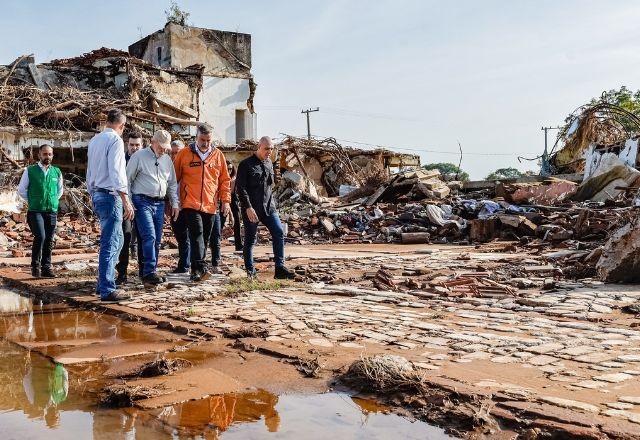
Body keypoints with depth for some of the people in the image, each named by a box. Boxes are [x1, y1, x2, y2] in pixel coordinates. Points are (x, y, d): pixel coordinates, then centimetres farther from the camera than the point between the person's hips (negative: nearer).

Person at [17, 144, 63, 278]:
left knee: (49, 240, 5)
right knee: (40, 237, -18)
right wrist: (32, 201, 5)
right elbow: (21, 189, 7)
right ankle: (35, 266, -2)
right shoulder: (30, 171, -3)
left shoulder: (57, 172, 6)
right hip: (35, 211, -3)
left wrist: (53, 201, 12)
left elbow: (60, 190, 21)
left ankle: (46, 268, 14)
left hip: (52, 211, 3)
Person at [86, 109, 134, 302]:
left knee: (116, 240, 18)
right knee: (110, 244, -7)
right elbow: (116, 172, -20)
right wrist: (126, 201, -22)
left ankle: (103, 282, 22)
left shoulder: (94, 140, 15)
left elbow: (89, 170, 21)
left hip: (96, 194, 9)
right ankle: (107, 290, -7)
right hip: (110, 196, -9)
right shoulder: (115, 140, -11)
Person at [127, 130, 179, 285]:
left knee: (157, 240, 6)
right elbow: (127, 180, -1)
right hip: (142, 201, -6)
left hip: (159, 203, 6)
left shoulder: (167, 160, 14)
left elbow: (172, 183, 21)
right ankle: (149, 272, -19)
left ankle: (149, 272, 14)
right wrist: (128, 202, -7)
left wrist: (175, 203, 14)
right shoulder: (139, 156, -2)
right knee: (149, 236, -17)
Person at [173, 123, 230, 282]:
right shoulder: (184, 154, 1)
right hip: (191, 203, -3)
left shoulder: (218, 155, 8)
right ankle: (199, 268, -22)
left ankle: (197, 271, 20)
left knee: (205, 238, 9)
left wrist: (226, 200, 6)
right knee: (197, 233, -18)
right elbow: (174, 178, 7)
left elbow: (224, 180, 13)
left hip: (210, 205, 3)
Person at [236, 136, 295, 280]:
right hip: (251, 209, -6)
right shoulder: (246, 164, -7)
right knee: (250, 240, 2)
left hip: (268, 207, 6)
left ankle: (280, 268, -6)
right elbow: (240, 188, -12)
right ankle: (250, 271, 13)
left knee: (279, 233, -7)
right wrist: (248, 207, -18)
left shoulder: (269, 163, 13)